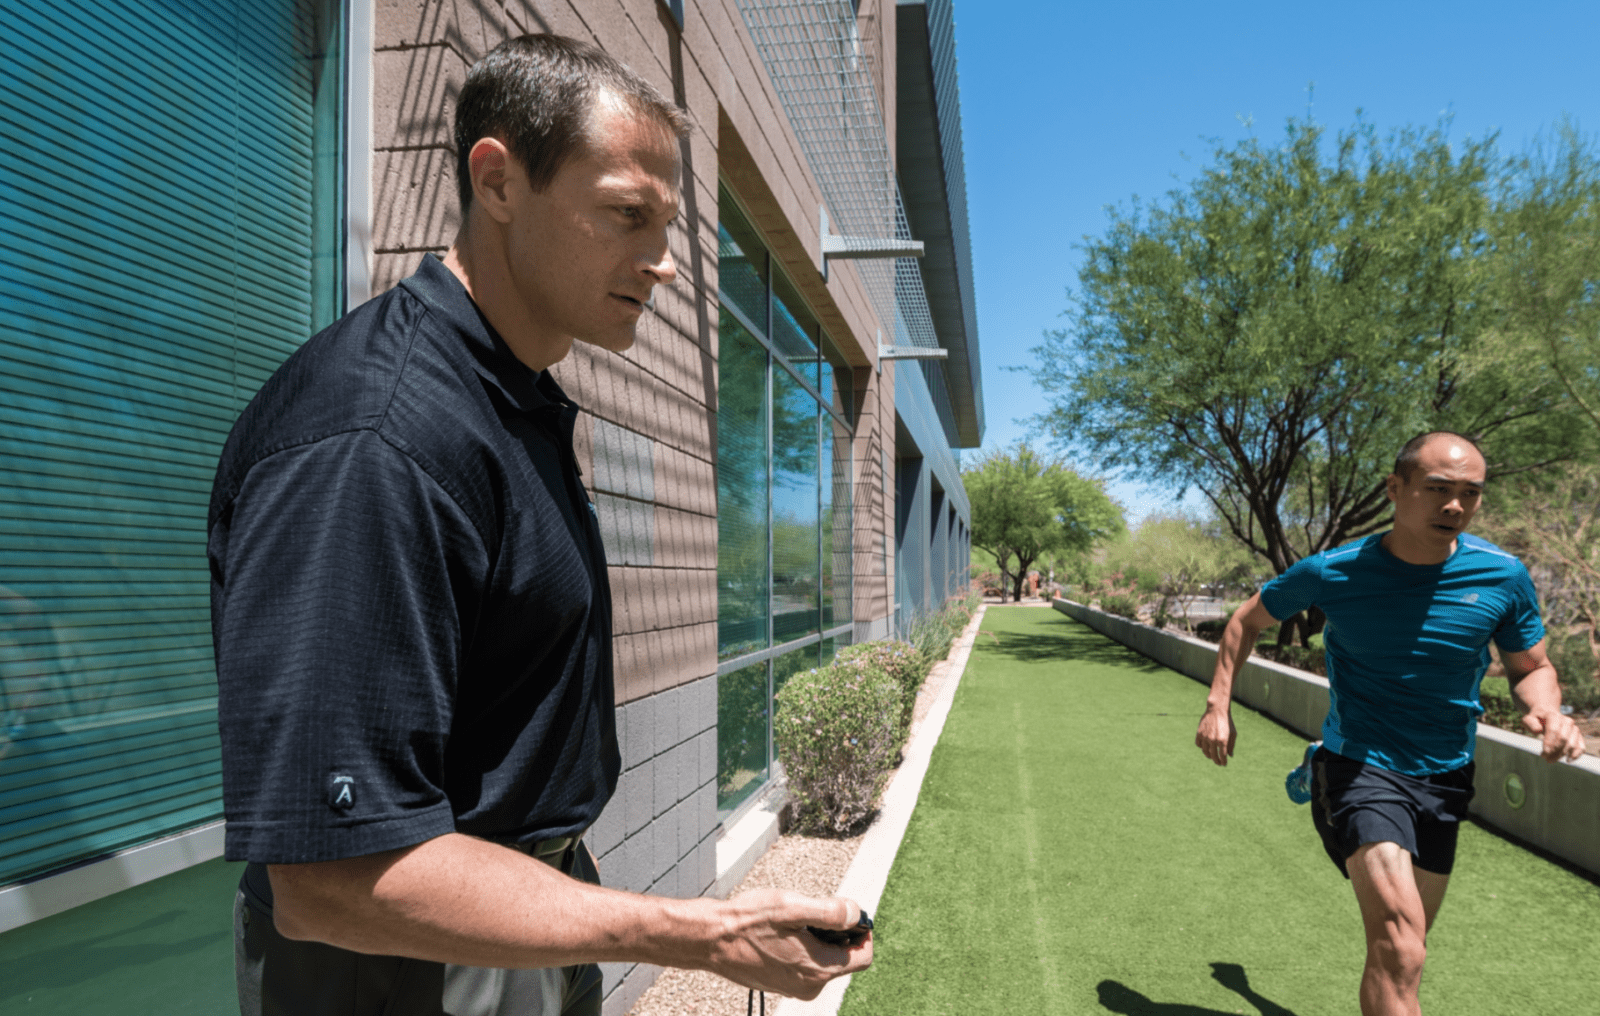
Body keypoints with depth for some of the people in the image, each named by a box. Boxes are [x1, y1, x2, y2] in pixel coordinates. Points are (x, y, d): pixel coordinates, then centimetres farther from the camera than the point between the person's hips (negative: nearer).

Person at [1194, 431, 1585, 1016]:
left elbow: (1531, 667, 8)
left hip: (1443, 778, 4)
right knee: (1398, 951, -22)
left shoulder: (1503, 576, -7)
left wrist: (1549, 711, -16)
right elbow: (1248, 620, 5)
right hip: (1358, 766, -4)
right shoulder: (1332, 573, -12)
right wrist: (1218, 705, -1)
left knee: (1402, 946, 18)